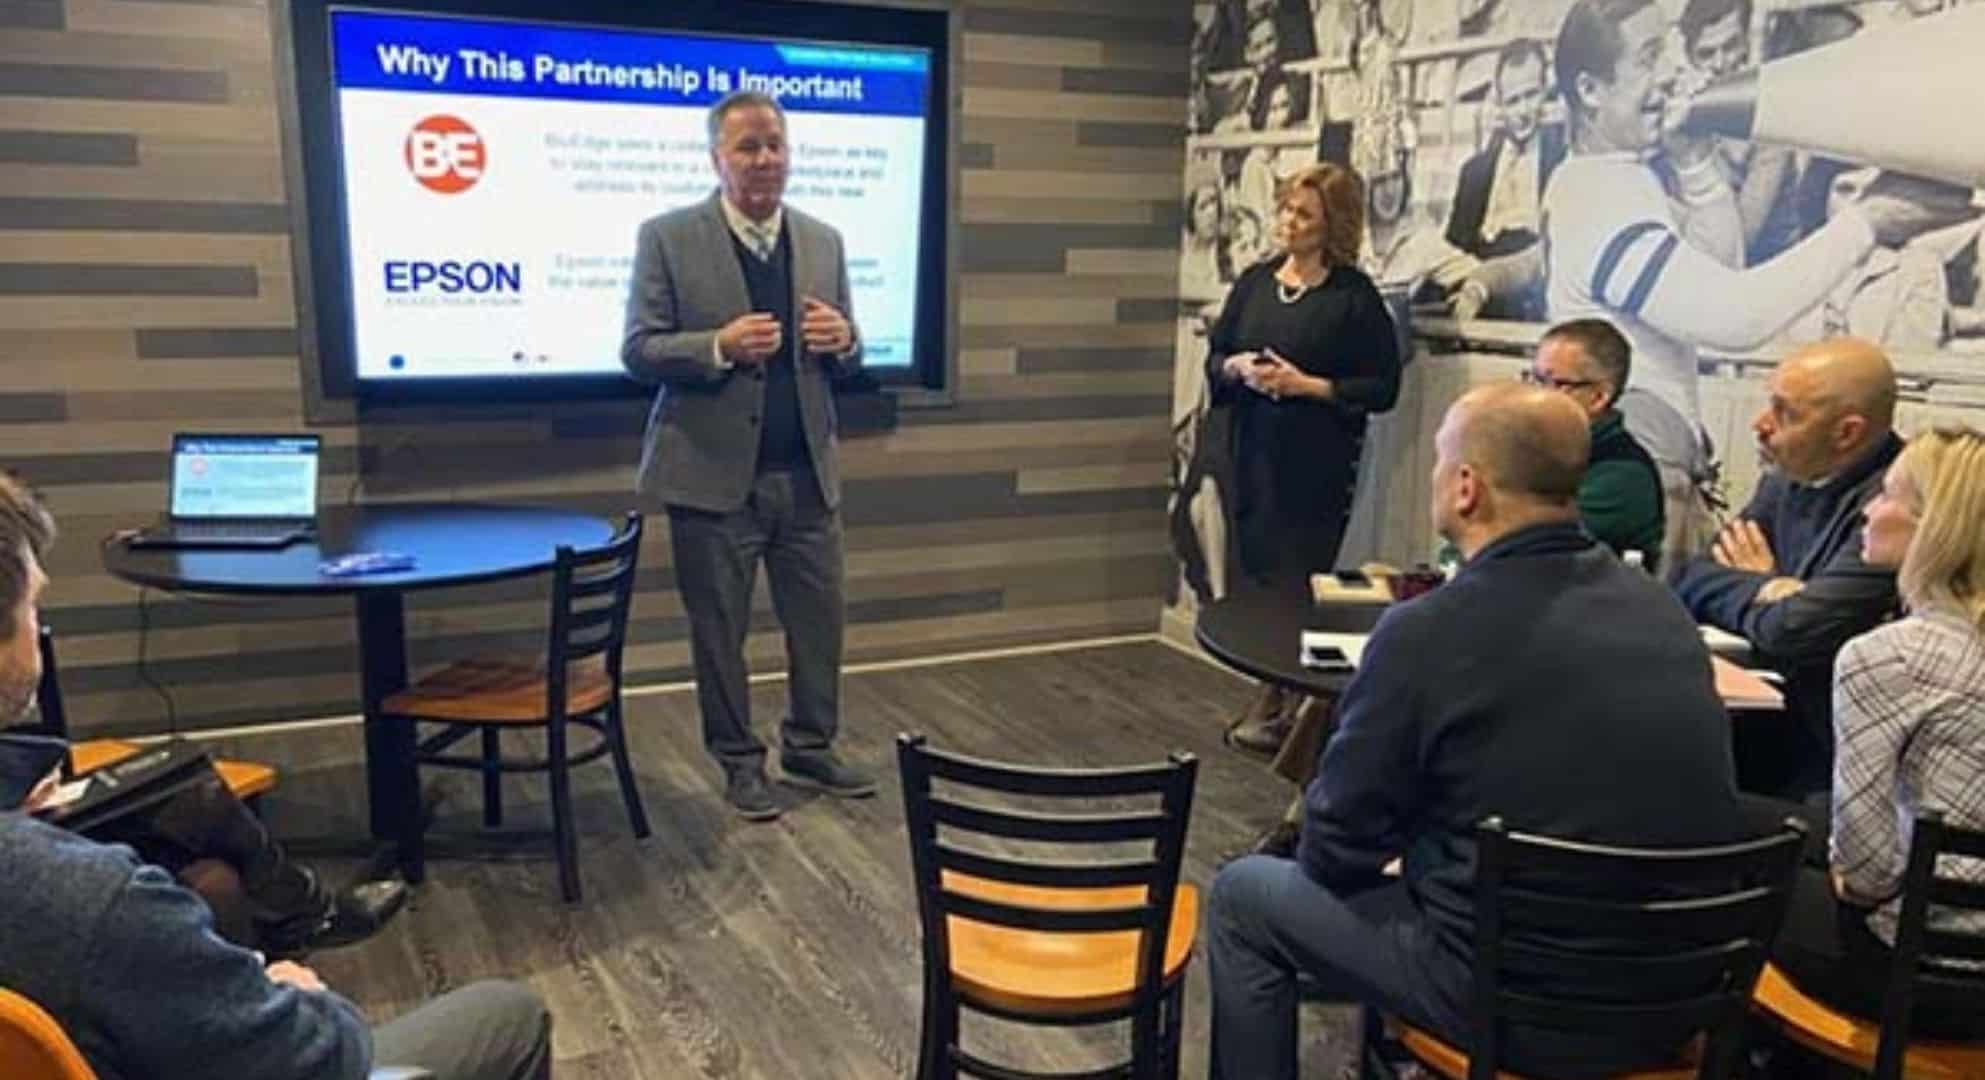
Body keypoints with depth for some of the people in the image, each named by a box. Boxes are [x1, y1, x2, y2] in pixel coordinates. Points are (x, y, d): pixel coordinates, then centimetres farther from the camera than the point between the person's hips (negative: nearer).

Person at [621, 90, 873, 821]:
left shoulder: (823, 241, 9)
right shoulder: (668, 237, -4)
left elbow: (845, 359, 13)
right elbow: (638, 350, -7)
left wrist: (841, 340, -11)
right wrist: (720, 346, -22)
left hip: (806, 473, 4)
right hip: (713, 474, -3)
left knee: (819, 620, 10)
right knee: (719, 631, 7)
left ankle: (810, 748, 29)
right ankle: (739, 761, 24)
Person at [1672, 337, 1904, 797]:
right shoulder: (1790, 478, 6)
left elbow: (1792, 633, -25)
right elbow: (1689, 582, 6)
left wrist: (1754, 590, -3)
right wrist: (1768, 591, -13)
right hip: (1778, 716, 7)